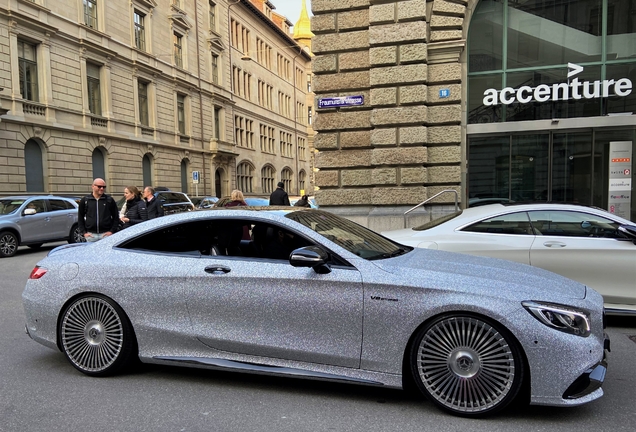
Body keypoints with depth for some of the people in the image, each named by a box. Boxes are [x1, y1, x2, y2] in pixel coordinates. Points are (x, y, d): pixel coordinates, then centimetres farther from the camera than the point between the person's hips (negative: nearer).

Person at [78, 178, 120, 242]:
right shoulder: (85, 200, 7)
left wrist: (112, 231, -3)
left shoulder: (110, 200, 5)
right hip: (91, 235, 1)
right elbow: (80, 218, 10)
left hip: (105, 234, -1)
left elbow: (116, 217, 6)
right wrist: (84, 232, 2)